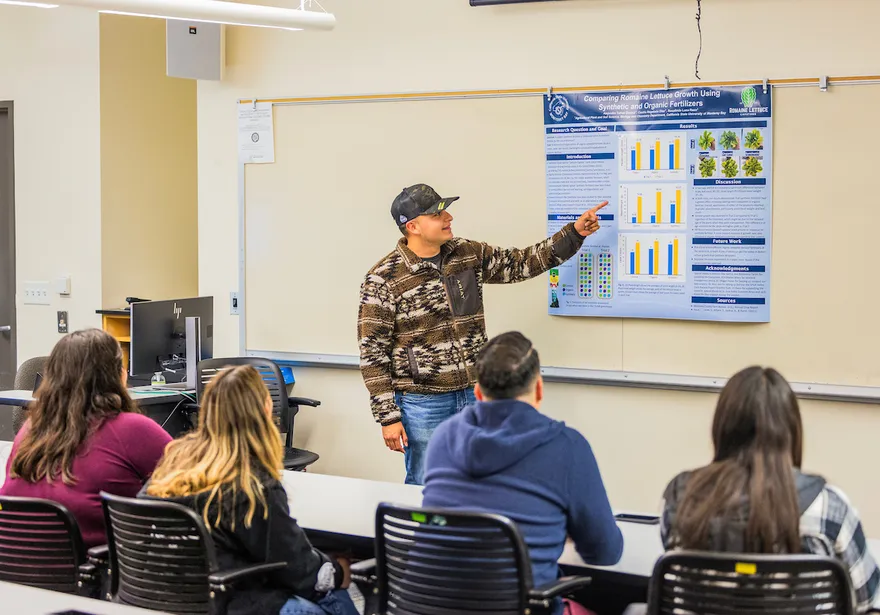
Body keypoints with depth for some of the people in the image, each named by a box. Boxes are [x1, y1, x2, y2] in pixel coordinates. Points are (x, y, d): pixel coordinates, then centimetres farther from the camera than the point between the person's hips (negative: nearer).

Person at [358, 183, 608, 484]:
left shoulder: (469, 254, 3)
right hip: (423, 403, -5)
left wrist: (574, 233, 0)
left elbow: (523, 264, 11)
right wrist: (388, 417, -12)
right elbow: (373, 354, -11)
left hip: (474, 395, 5)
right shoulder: (383, 280, -13)